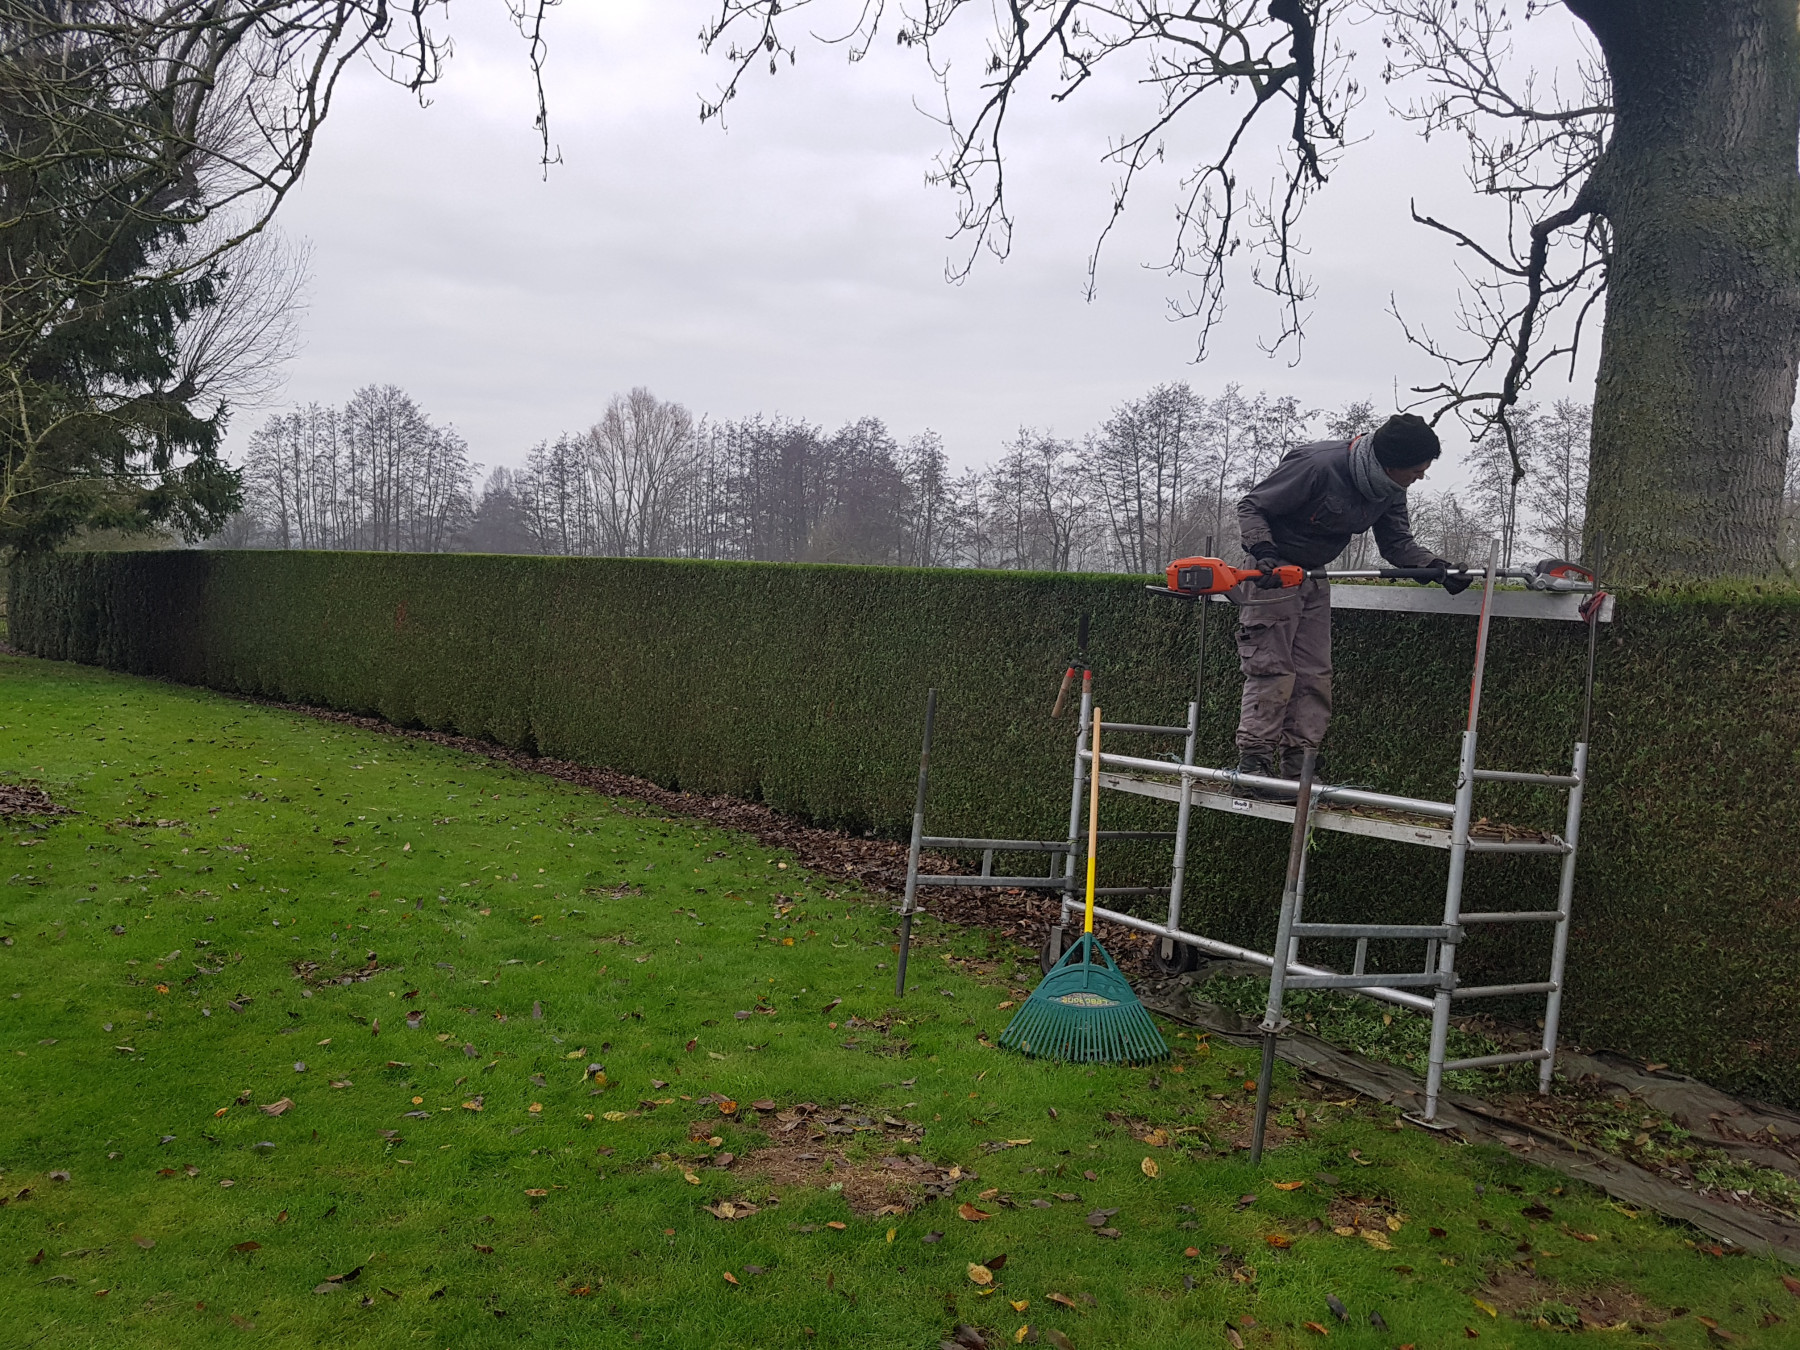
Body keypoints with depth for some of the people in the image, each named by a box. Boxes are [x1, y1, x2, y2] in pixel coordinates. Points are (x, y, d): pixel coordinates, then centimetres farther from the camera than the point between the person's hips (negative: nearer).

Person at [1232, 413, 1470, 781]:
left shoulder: (1390, 491, -4)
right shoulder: (1319, 465, -27)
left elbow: (1398, 543, 3)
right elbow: (1250, 507, -21)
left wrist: (1438, 567, -14)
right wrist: (1263, 553, -34)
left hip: (1315, 578, 8)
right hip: (1274, 572, -8)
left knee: (1315, 675, 4)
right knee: (1272, 669, -11)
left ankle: (1298, 768, 8)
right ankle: (1253, 761, -6)